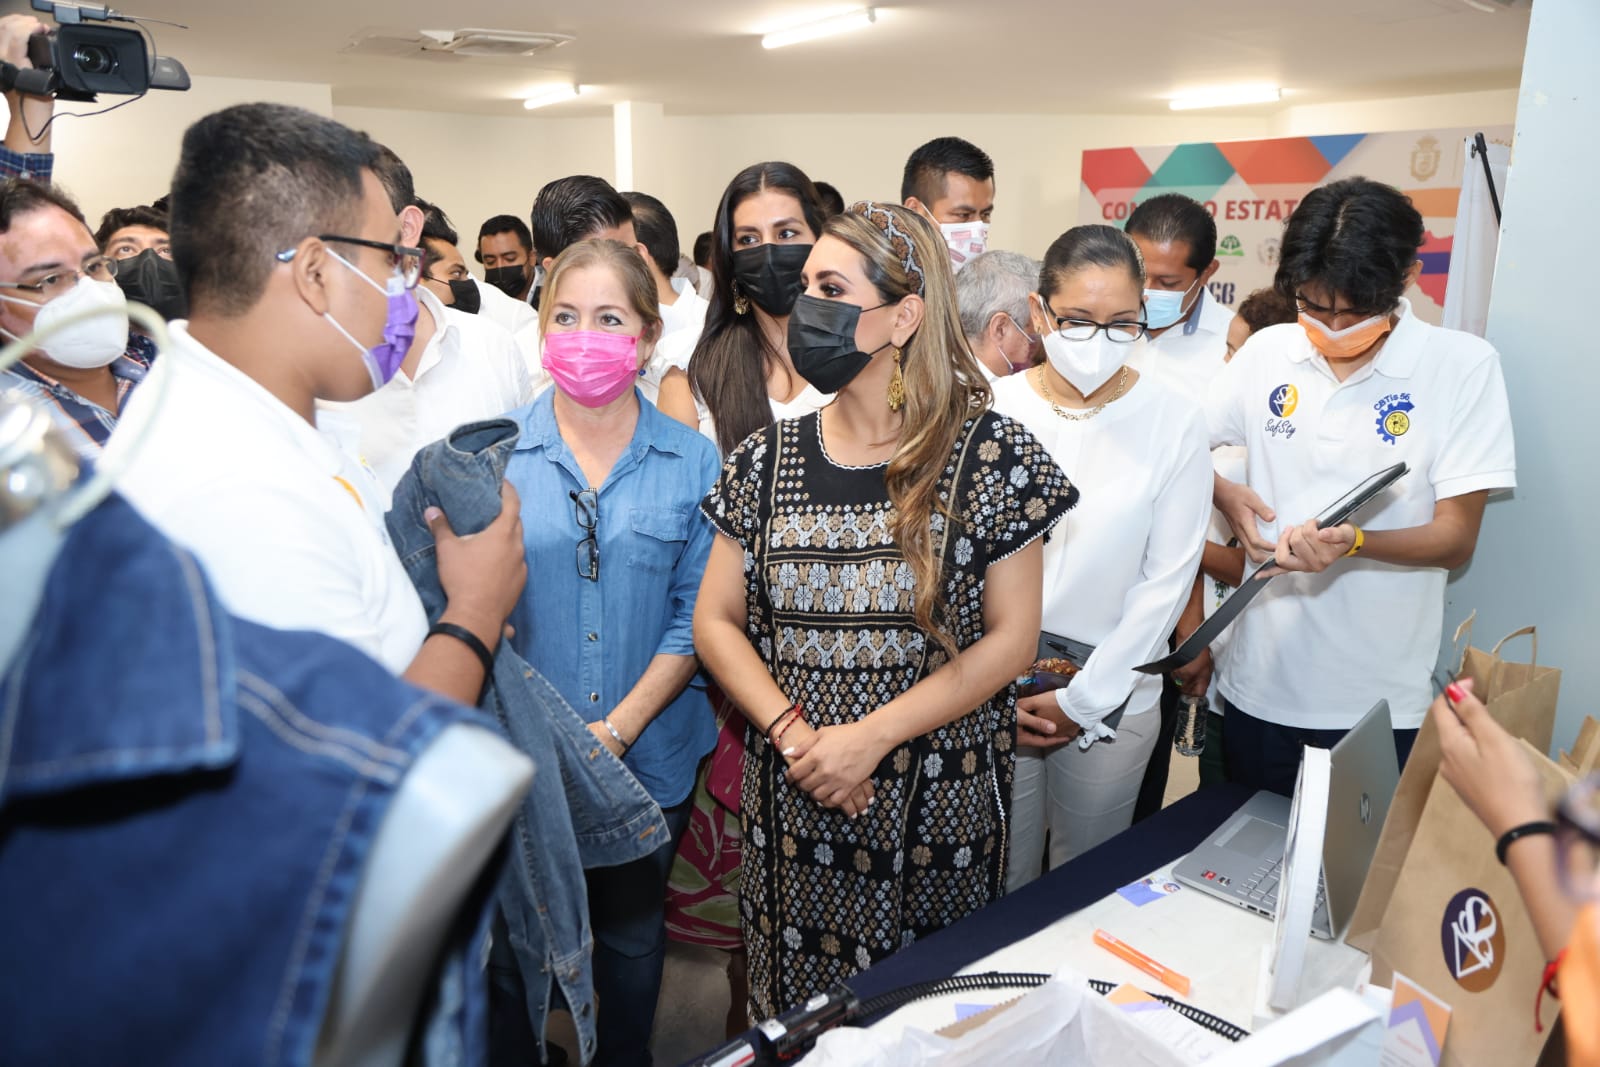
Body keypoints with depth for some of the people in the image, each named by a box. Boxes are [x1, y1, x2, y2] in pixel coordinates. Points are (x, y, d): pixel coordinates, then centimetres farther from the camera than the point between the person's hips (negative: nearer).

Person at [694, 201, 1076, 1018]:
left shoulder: (993, 455, -8)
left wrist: (871, 737, -16)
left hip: (937, 806, -2)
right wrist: (792, 733, -13)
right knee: (797, 1018, 16)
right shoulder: (766, 460, 0)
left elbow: (1011, 638, -8)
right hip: (792, 807, 3)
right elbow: (716, 622, 3)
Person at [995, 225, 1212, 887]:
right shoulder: (991, 409, -5)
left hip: (1113, 700, 0)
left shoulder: (1175, 421, -7)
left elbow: (1167, 579, -6)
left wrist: (1083, 699, -8)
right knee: (998, 882, 12)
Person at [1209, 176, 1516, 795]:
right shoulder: (1267, 353, 1)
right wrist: (1225, 495, -11)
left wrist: (1354, 542, -27)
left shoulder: (1463, 366, -7)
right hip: (1258, 691, 3)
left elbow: (1457, 538, -8)